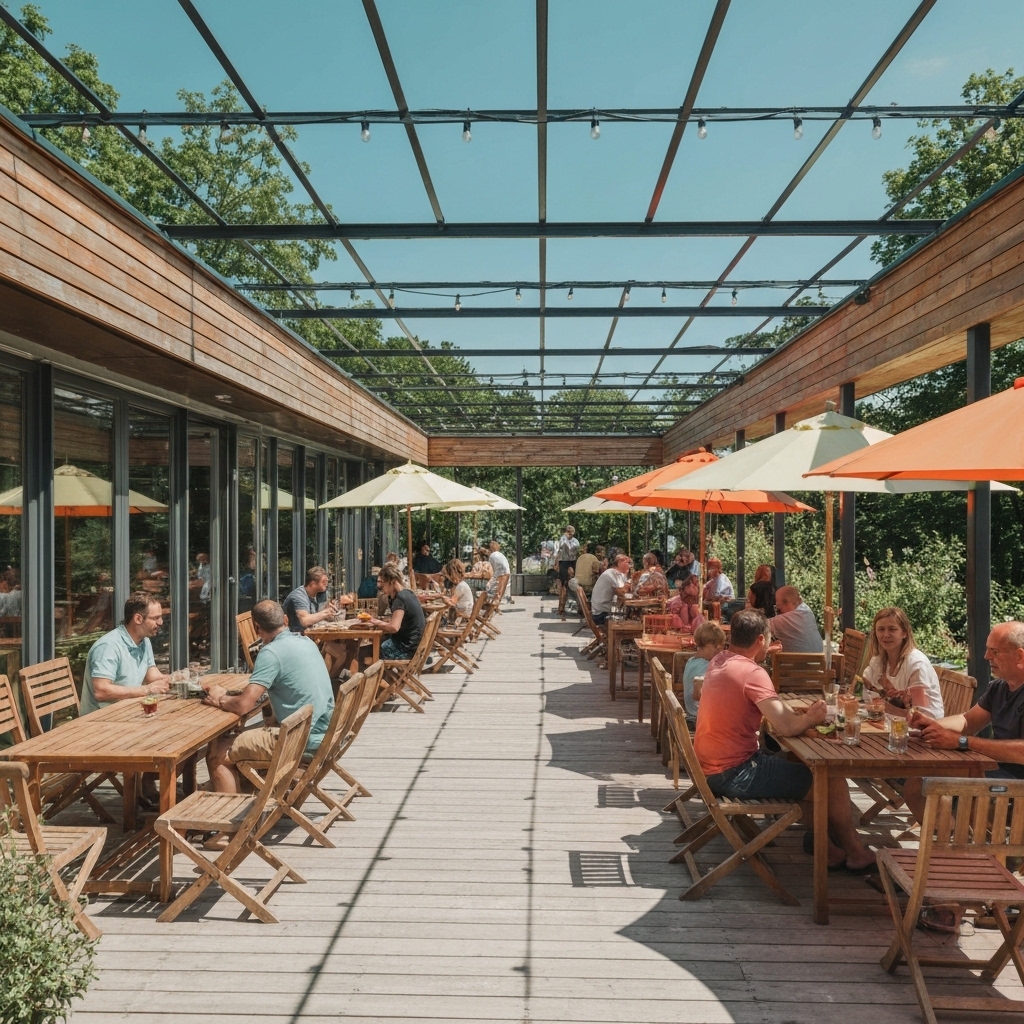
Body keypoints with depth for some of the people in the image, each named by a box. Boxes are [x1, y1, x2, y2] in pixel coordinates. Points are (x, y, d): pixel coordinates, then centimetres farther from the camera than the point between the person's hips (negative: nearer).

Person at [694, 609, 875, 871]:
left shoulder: (718, 661, 6)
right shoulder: (751, 672, -20)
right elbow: (785, 727, -26)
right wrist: (811, 718, -6)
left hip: (710, 768, 9)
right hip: (734, 775, -9)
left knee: (796, 763, 27)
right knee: (833, 779, 2)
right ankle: (855, 853, 24)